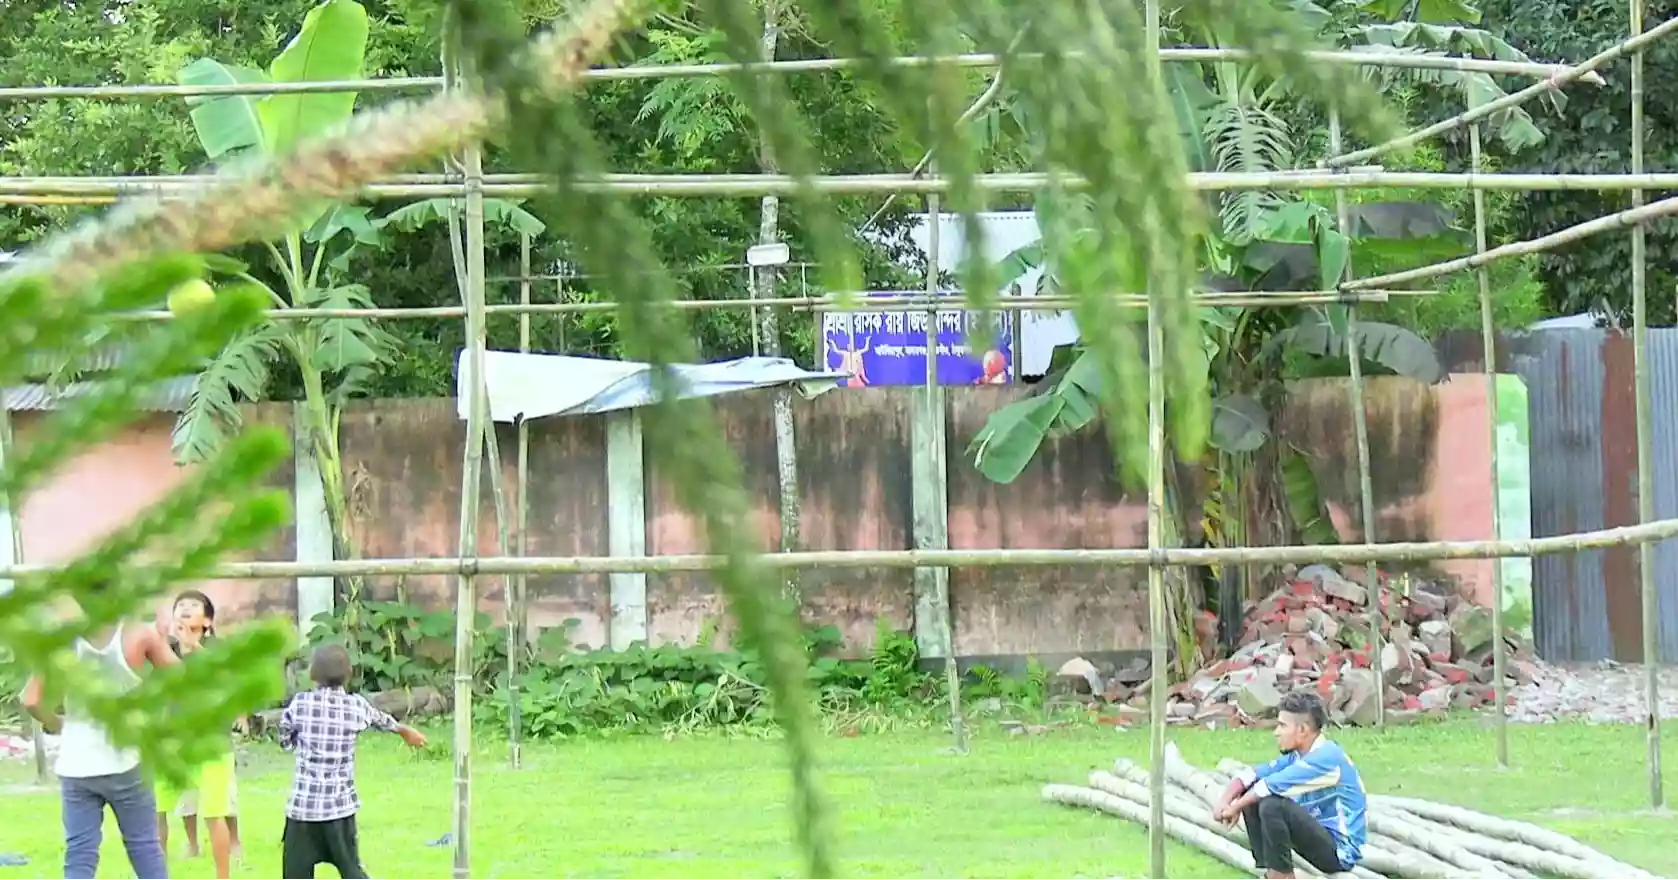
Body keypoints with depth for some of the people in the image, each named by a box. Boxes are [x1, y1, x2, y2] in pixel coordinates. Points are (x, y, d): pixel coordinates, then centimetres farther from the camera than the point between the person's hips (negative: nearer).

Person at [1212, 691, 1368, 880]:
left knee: (1272, 805, -28)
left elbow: (1272, 785, -25)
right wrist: (1224, 801, -12)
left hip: (1340, 850, -9)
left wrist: (1236, 807, -13)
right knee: (1252, 798, 7)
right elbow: (1251, 775, 5)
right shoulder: (1298, 756, 7)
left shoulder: (1326, 757, -21)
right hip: (1319, 835, 9)